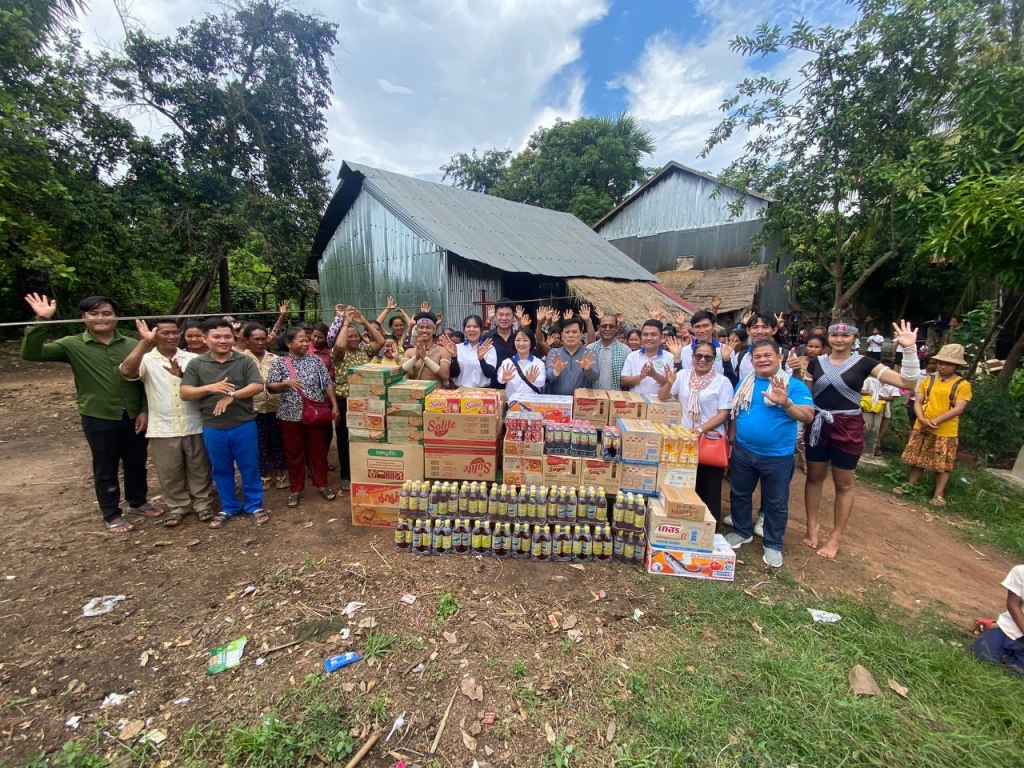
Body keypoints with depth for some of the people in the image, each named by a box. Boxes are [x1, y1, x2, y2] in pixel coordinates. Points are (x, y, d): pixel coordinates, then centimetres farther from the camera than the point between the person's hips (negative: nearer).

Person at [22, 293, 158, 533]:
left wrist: (144, 410, -3)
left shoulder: (131, 345, 1)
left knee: (136, 463, 16)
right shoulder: (73, 345, -3)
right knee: (105, 469, 11)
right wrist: (41, 321, -24)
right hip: (99, 420, -2)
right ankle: (111, 515, 28)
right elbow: (31, 353, -16)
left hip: (133, 418, 2)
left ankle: (138, 502, 38)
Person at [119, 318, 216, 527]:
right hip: (163, 429, -1)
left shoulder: (193, 358, 3)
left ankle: (203, 503, 27)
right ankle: (178, 506, 30)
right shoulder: (146, 360, -2)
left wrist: (182, 375, -18)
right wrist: (144, 342, -24)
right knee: (170, 473, 13)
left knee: (199, 469, 12)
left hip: (194, 426, 1)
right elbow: (126, 371, -23)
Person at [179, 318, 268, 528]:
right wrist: (210, 388, -18)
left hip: (244, 425, -2)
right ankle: (229, 508, 31)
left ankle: (255, 506, 22)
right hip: (213, 428, 2)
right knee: (221, 471, 15)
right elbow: (185, 393, -2)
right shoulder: (196, 364, 2)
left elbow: (257, 386, -12)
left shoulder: (245, 361, -2)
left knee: (250, 468, 8)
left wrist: (232, 395, -21)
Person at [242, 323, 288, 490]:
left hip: (276, 407, 2)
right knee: (260, 444, 9)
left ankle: (280, 475, 24)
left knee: (278, 442, 11)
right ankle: (263, 476, 24)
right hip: (254, 409, -2)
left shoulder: (275, 358, 7)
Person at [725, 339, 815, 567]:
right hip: (743, 451, 4)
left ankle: (773, 545, 29)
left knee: (776, 503, 10)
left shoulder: (794, 385, -8)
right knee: (739, 494, 17)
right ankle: (742, 532, 37)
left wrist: (785, 403, -35)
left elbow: (808, 416, -18)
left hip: (777, 456, -4)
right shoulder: (745, 383, 4)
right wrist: (732, 441, 9)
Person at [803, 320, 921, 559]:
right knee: (814, 477, 12)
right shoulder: (816, 362, 3)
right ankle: (812, 526, 27)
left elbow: (907, 383, -9)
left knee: (844, 484, 9)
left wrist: (909, 349, -18)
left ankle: (835, 538, 22)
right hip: (818, 424, 2)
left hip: (848, 427, -2)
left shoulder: (863, 363, -3)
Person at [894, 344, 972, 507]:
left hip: (946, 432, -3)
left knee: (943, 464, 6)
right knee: (918, 458, 13)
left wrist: (936, 421, -22)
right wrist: (922, 419, -14)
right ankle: (911, 484, 26)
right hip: (921, 428, 3)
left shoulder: (963, 385, -4)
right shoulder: (927, 380, 4)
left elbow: (958, 409, -12)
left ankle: (939, 494, 16)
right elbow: (918, 402, 2)